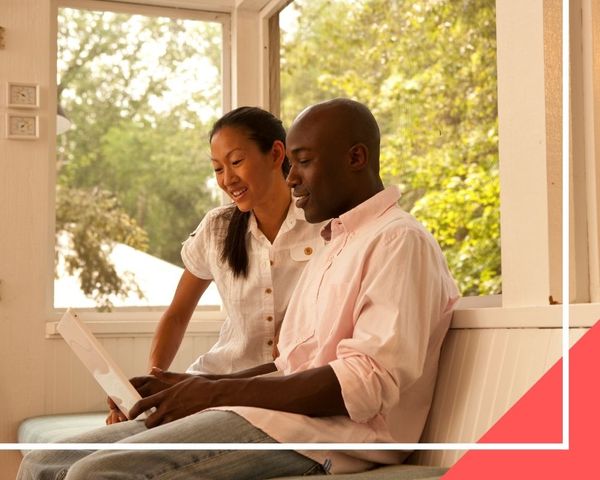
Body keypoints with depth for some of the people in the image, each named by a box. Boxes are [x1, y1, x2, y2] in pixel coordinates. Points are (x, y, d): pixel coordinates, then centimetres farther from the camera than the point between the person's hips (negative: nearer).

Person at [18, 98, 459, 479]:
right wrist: (198, 387, 7)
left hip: (323, 431, -9)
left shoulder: (399, 241, -6)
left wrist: (218, 393, -15)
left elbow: (367, 383, -18)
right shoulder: (336, 245, 25)